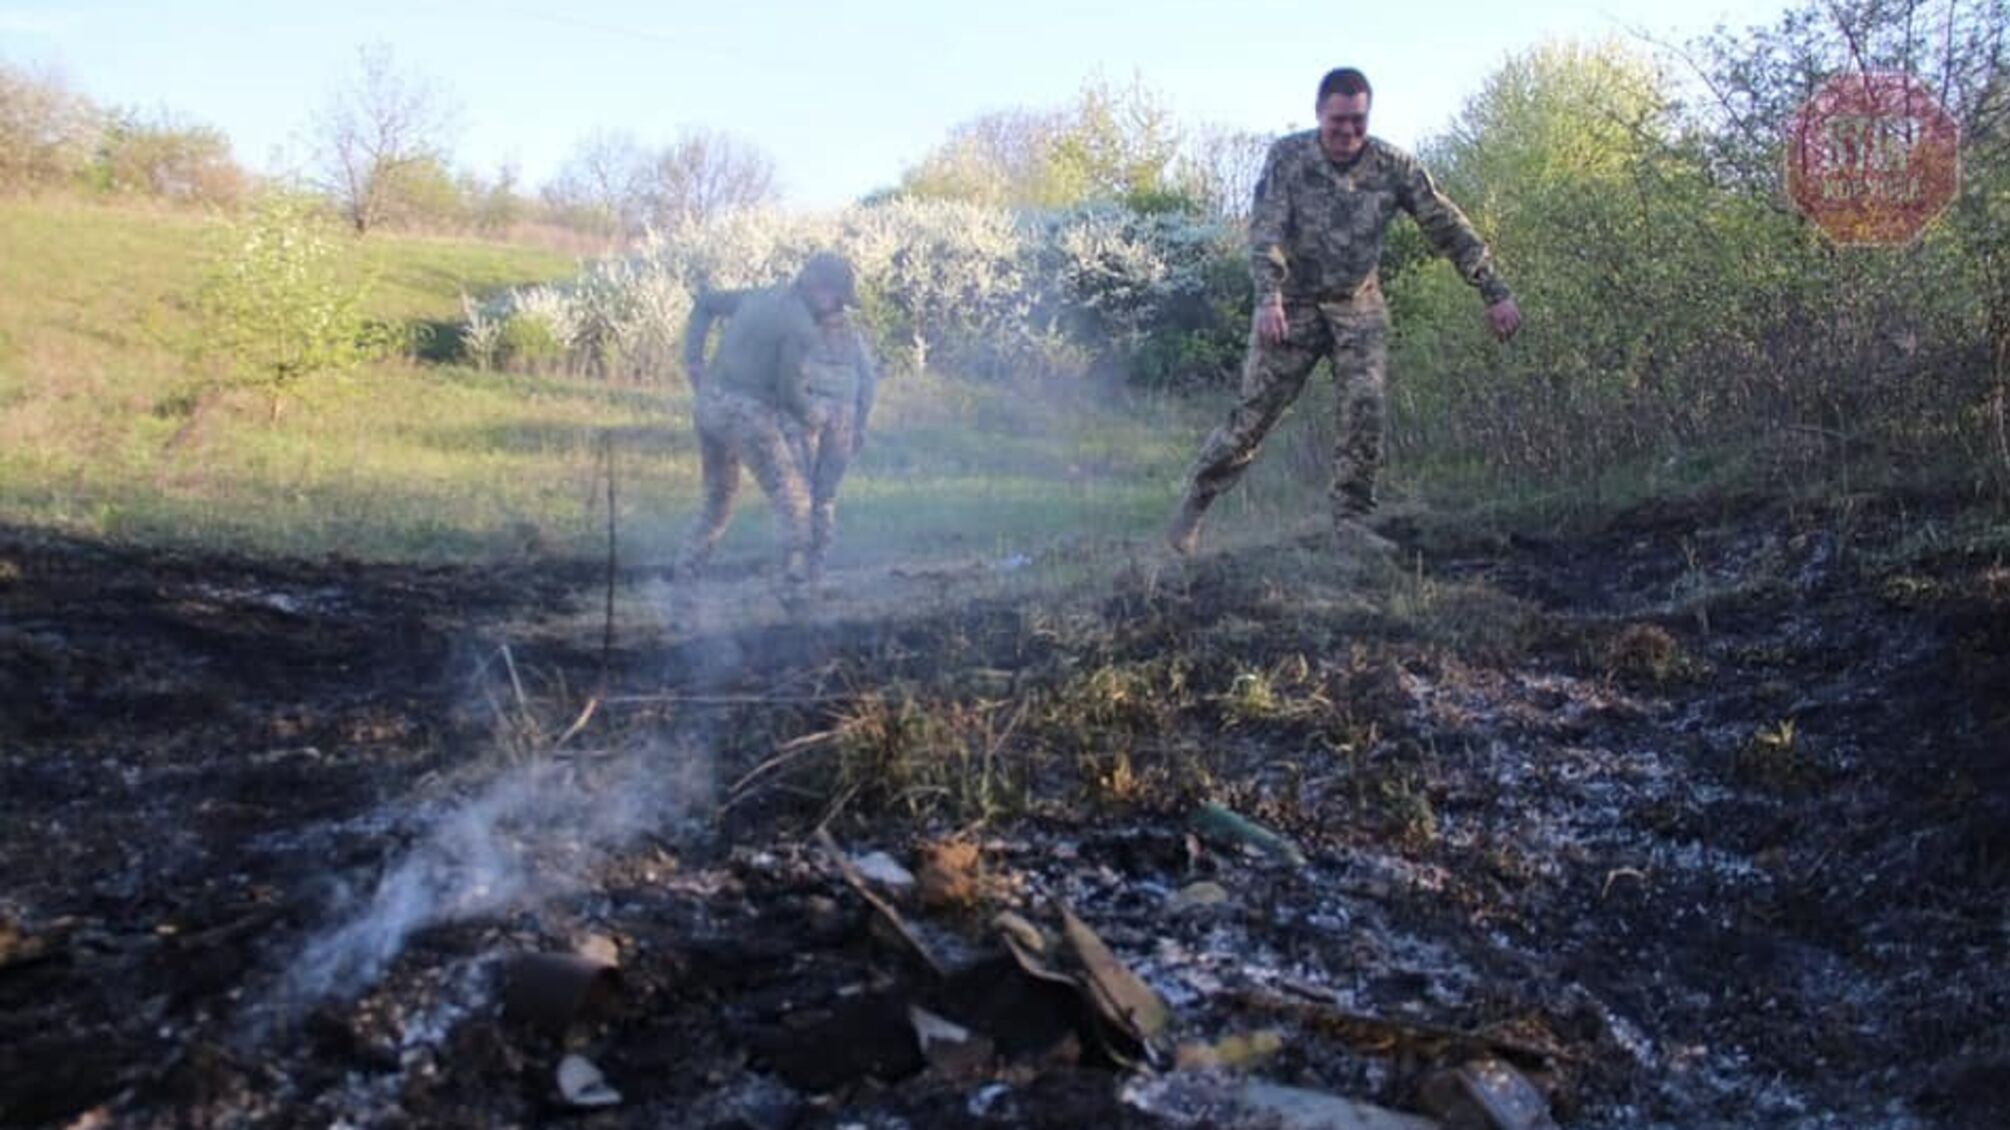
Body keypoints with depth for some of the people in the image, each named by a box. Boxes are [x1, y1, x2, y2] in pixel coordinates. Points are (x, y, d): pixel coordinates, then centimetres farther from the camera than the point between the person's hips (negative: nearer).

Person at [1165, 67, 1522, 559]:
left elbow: (1449, 229, 0)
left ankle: (1352, 522, 0)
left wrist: (1495, 293, -1)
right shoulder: (1288, 157, -10)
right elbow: (1266, 230, -19)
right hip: (1293, 305, -2)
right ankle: (1192, 507, 10)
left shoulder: (1394, 166, -5)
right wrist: (1269, 298, -34)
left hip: (1359, 306, 2)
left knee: (1364, 409, -11)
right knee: (1253, 413, -4)